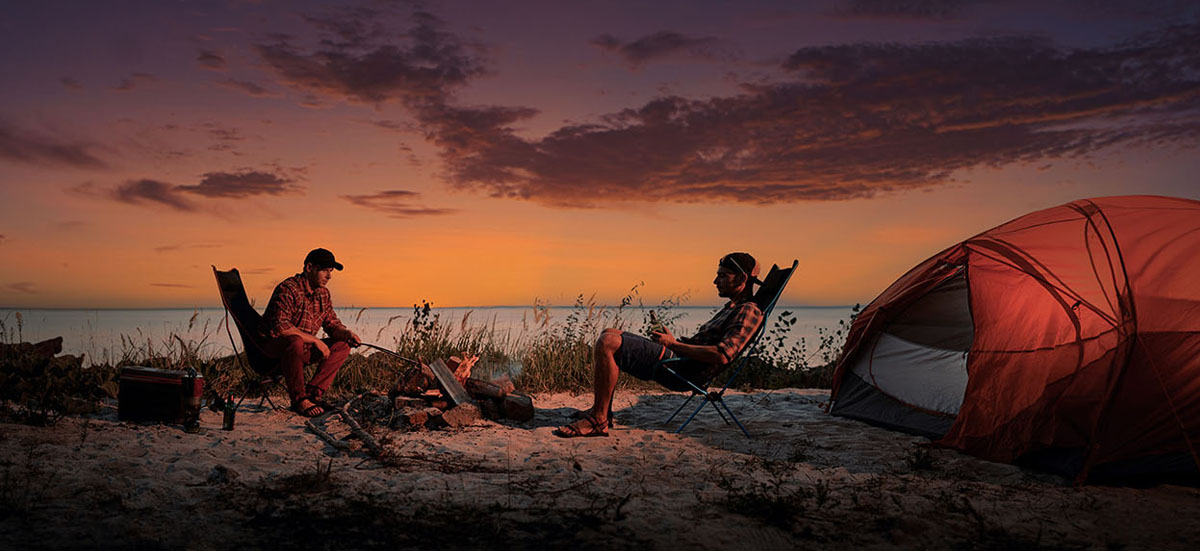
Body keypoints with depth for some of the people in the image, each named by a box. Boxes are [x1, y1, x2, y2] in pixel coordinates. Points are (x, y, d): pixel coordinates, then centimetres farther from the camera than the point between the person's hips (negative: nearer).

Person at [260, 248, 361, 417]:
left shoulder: (323, 293, 7)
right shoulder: (288, 289, -20)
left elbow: (332, 324, 11)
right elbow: (280, 326, -32)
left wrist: (347, 333, -13)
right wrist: (315, 340, -28)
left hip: (303, 347, 9)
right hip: (272, 346, -8)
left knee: (342, 346, -3)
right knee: (295, 342, -40)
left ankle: (311, 393, -12)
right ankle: (299, 400, -26)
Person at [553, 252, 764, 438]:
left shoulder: (749, 312, -11)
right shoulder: (731, 308, 22)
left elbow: (721, 356, -24)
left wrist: (673, 344, -16)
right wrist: (671, 339, 11)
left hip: (682, 370, -11)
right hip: (676, 357, 11)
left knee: (607, 344, -23)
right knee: (609, 334, 16)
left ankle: (598, 420, -18)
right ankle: (601, 410, 9)